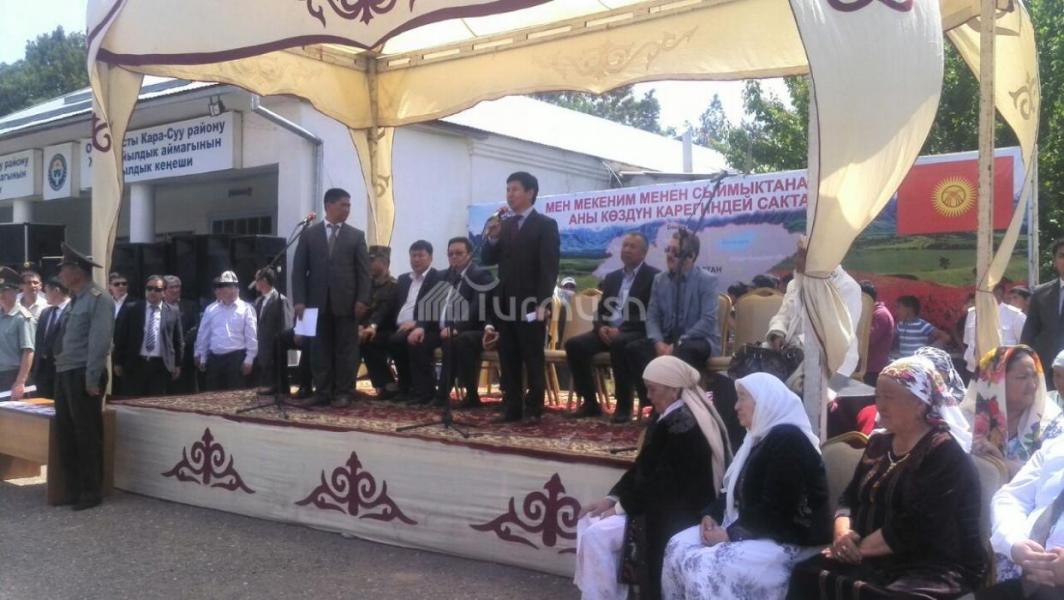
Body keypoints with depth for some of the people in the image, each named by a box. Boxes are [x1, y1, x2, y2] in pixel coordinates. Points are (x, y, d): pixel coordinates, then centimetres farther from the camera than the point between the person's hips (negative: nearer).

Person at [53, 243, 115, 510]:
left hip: (83, 376, -9)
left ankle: (91, 491, 11)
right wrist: (63, 374, 12)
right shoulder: (75, 301, 16)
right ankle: (73, 489, 24)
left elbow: (99, 342, -18)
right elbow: (67, 341, 16)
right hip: (64, 374, 9)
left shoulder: (98, 300, -12)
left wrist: (91, 380, -20)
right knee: (64, 436, 13)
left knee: (87, 436, 0)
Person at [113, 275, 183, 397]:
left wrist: (177, 364, 5)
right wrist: (118, 362, 3)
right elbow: (121, 337, 6)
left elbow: (178, 341, 8)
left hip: (161, 366, 0)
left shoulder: (172, 313, 4)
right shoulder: (132, 310, 4)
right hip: (135, 364, 0)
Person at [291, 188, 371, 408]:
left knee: (346, 349, 2)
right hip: (318, 301, 1)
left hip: (346, 302, -1)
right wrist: (299, 300, -5)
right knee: (320, 349, 5)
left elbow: (363, 271, 2)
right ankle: (322, 392, 13)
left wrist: (362, 299, -8)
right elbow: (299, 270, 5)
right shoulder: (309, 234, 8)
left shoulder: (356, 235, 7)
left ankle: (343, 393, 9)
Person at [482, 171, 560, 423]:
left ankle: (533, 409, 6)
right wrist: (493, 237, -6)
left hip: (531, 303, -6)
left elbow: (549, 267, -10)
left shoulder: (545, 225, -3)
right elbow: (487, 260, 12)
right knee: (508, 359, 6)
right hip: (505, 301, 6)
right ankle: (511, 407, 12)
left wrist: (543, 303, -17)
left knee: (533, 359, 0)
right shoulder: (504, 225, 16)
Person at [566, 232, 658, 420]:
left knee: (619, 344, -39)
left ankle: (624, 405, -24)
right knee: (574, 344, -18)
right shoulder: (611, 277, 20)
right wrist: (601, 327, -6)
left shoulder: (654, 277, 0)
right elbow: (600, 310, 19)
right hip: (608, 330, 6)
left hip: (636, 332, -6)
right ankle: (590, 403, -9)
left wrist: (620, 330, -20)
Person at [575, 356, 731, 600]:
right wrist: (613, 498, 1)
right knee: (589, 522, 3)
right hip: (664, 505, 10)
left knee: (598, 535, -16)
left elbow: (663, 483, -24)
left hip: (676, 515, -10)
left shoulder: (682, 424, -23)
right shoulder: (671, 415, 9)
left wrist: (622, 507, -13)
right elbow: (643, 466, 11)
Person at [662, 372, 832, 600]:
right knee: (679, 546, -2)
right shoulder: (759, 436, 15)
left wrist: (731, 534, -19)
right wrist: (711, 514, 1)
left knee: (704, 566, -26)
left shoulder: (788, 440, -18)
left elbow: (775, 509, -23)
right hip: (751, 529, 10)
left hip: (788, 541, -10)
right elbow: (736, 489, 18)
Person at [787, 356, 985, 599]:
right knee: (806, 575, -17)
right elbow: (850, 497, 13)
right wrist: (843, 532, -7)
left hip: (937, 567, -7)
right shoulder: (879, 444, 16)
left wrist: (861, 547, -15)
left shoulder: (944, 454, -10)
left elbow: (915, 527, -19)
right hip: (881, 561, 7)